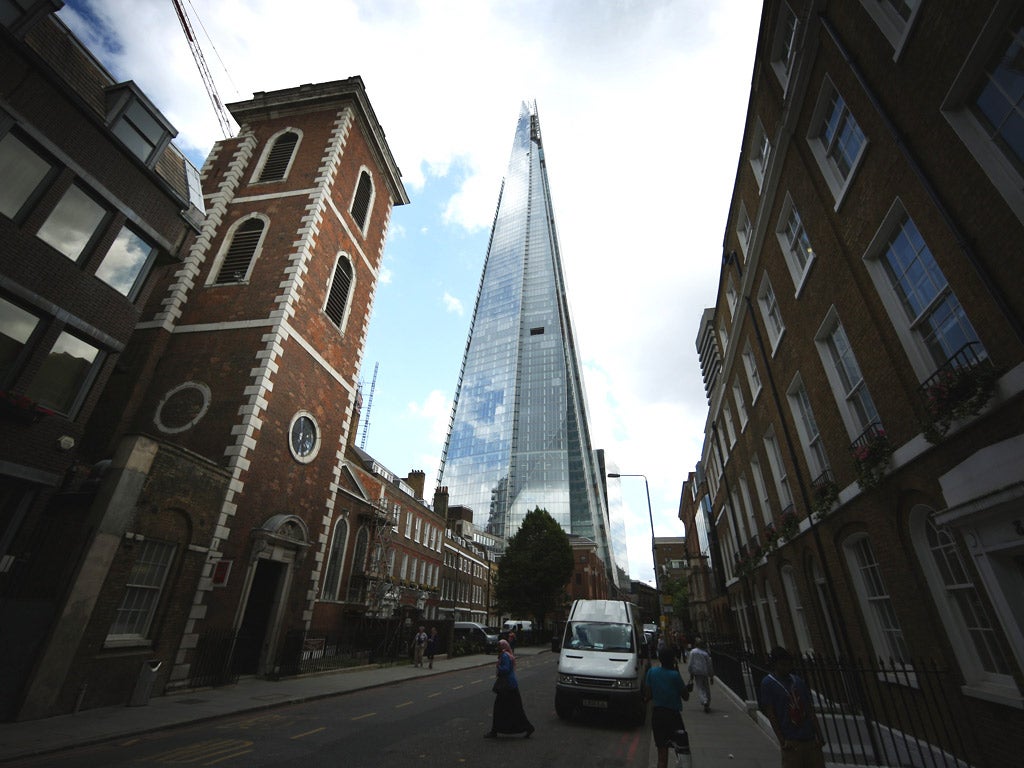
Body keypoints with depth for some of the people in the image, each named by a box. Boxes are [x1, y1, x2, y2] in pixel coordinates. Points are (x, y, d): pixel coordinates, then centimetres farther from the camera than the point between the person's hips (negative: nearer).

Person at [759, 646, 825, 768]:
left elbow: (810, 710, 10)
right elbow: (770, 714, -9)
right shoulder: (768, 683, -8)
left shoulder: (798, 680, 7)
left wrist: (819, 735, 3)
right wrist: (782, 740, -12)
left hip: (810, 737, 5)